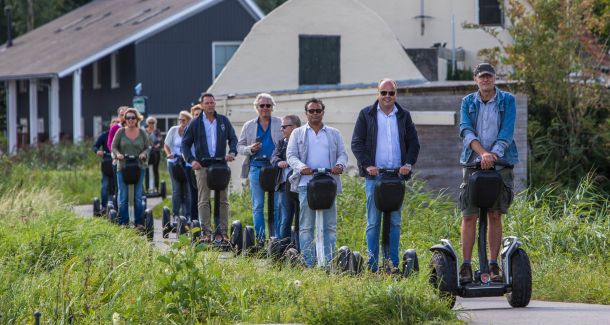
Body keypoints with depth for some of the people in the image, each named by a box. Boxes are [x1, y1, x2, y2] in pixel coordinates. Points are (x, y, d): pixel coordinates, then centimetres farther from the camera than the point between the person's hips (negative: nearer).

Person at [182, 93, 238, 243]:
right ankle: (206, 232, -2)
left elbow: (233, 138, 14)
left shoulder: (223, 121, 9)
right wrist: (191, 160, -7)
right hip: (202, 166, -2)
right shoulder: (195, 123, 5)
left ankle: (223, 232, 5)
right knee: (203, 201, -3)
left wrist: (232, 152, -6)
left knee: (223, 200, 1)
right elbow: (185, 143, 7)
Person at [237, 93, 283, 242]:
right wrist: (250, 149, -7)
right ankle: (260, 238, 8)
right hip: (256, 167, 2)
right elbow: (239, 146, 14)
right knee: (257, 206, 3)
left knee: (277, 205, -3)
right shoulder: (249, 126, 13)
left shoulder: (280, 124, 7)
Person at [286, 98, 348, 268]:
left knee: (330, 226, -1)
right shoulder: (298, 133, 13)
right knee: (306, 226, -4)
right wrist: (301, 167, -17)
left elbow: (342, 153, 12)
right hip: (306, 183, -2)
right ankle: (309, 264, -3)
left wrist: (340, 165, -11)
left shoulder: (334, 134, 19)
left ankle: (328, 263, 1)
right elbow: (291, 155, 4)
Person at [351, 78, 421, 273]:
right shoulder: (366, 115, 6)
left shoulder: (403, 116, 13)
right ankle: (372, 264, -1)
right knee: (373, 221, -2)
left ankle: (393, 263, 6)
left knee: (395, 221, 3)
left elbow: (413, 143, 13)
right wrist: (367, 165, -11)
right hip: (374, 174, -2)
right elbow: (356, 143, 2)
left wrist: (409, 164, -3)